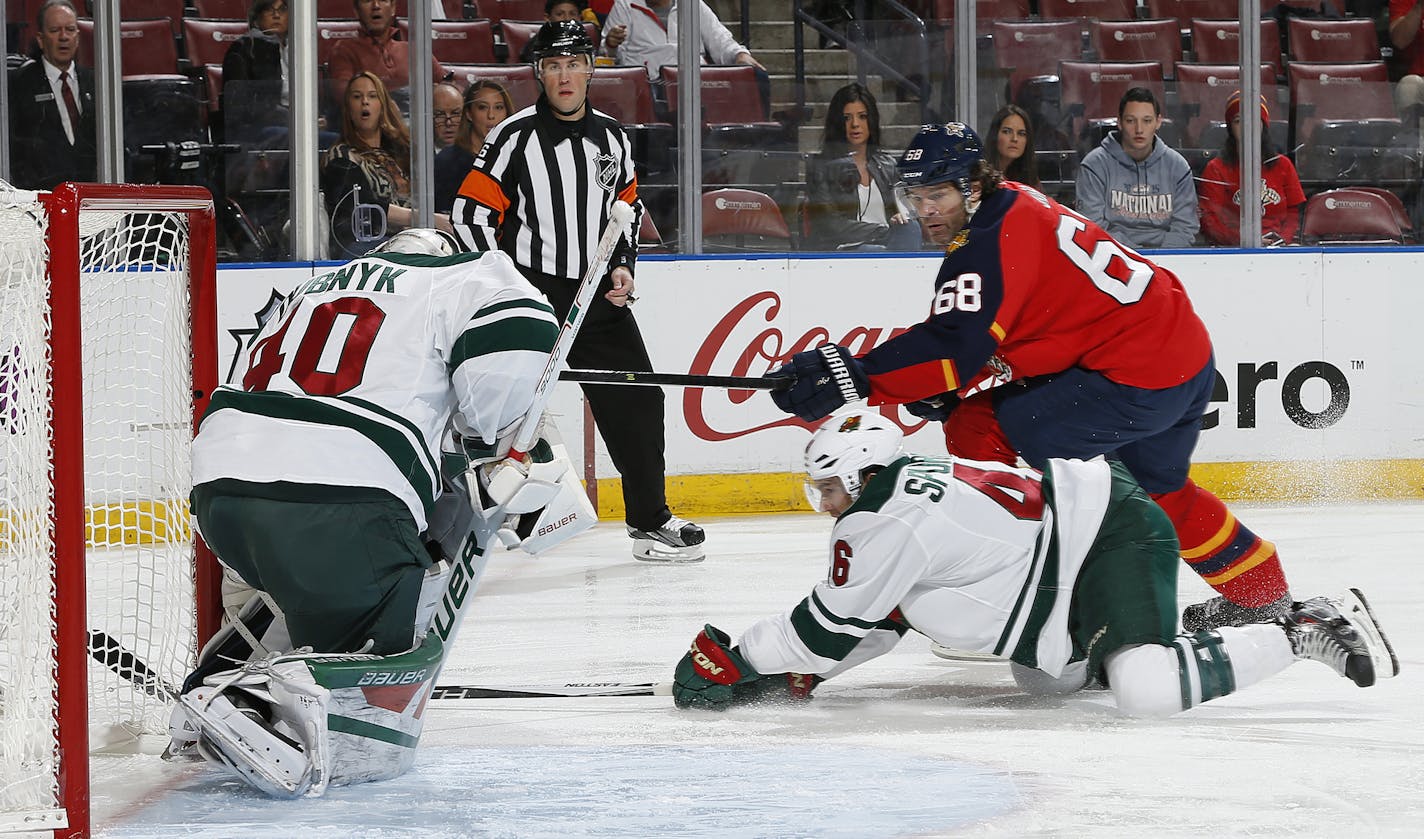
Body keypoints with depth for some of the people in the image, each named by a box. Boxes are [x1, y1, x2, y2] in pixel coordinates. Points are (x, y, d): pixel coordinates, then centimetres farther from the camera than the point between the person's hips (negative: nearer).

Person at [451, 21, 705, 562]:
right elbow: (472, 213, -10)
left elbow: (629, 206, 23)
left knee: (635, 401, 6)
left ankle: (650, 520, 19)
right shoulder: (516, 137, -9)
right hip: (531, 291, -5)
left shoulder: (611, 137, 10)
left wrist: (622, 267, 8)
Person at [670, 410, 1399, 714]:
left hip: (1114, 537, -11)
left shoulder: (887, 523, -14)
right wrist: (790, 671, 16)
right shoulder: (906, 487, 16)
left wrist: (734, 660, 2)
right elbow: (876, 620, 23)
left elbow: (832, 626, -7)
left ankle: (1307, 633, -16)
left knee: (1144, 690, -27)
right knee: (1048, 677, 21)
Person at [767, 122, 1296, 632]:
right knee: (1157, 488, 34)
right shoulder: (1014, 207, 13)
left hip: (1136, 379, -11)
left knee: (976, 430, -7)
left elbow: (957, 346, -31)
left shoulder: (994, 240, -18)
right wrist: (944, 390, 2)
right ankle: (1263, 595, 50)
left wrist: (855, 377, -36)